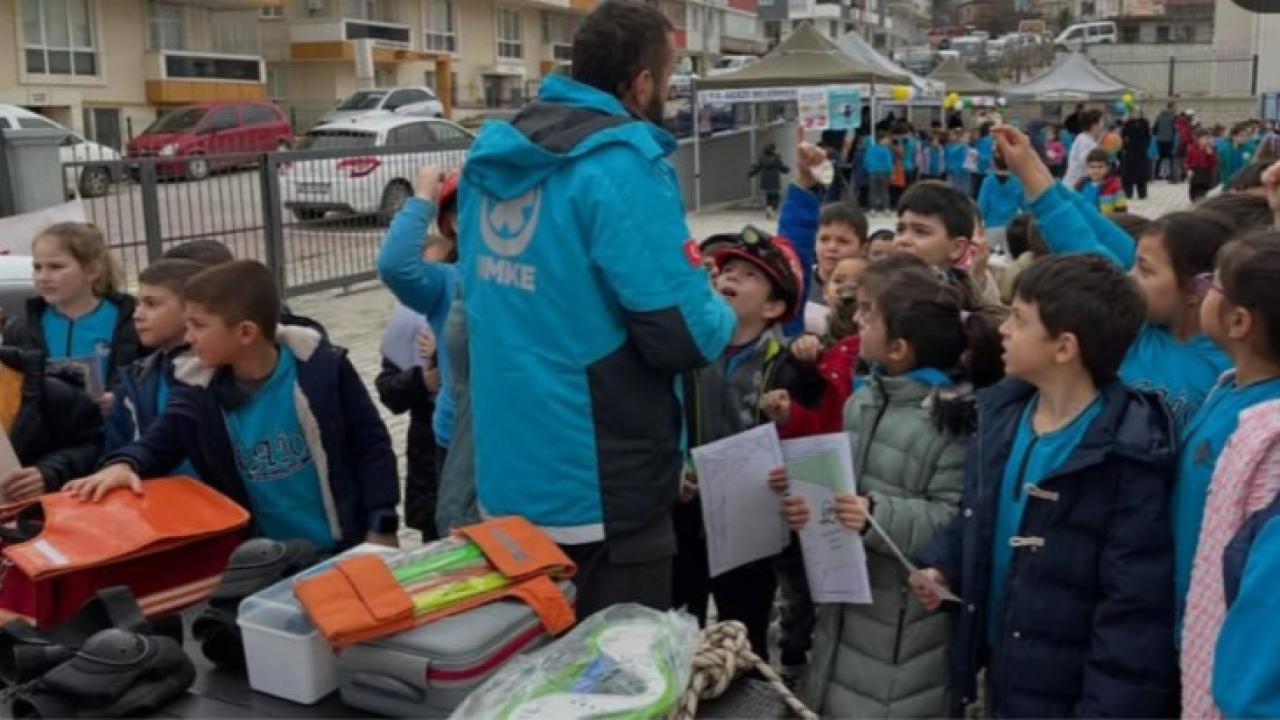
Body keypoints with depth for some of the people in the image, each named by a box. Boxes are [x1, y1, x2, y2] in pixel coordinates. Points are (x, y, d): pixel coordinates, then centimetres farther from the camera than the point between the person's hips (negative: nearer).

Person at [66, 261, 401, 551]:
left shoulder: (322, 367, -15)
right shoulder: (198, 389, -5)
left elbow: (372, 446, -9)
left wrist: (381, 530, -12)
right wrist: (124, 464, -23)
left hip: (345, 546, -3)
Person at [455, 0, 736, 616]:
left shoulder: (494, 157, 5)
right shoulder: (621, 164, -20)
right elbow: (685, 336, -23)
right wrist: (721, 314, 0)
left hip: (507, 476, 8)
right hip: (600, 492, -8)